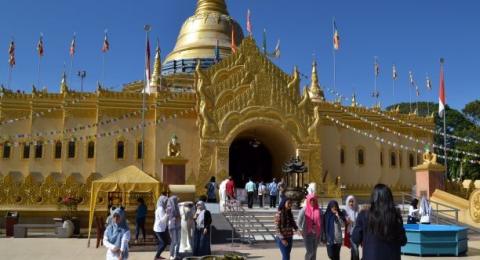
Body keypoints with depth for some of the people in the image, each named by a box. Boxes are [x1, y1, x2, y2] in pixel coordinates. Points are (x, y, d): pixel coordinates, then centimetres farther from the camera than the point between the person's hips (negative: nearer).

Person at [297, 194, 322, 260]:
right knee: (310, 252, -8)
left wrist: (322, 236, 6)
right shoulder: (304, 210, -5)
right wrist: (301, 230, -11)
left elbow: (322, 224, 7)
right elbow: (298, 222, -3)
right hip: (307, 234, -3)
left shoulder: (319, 211, 4)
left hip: (316, 234, 3)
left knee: (314, 253, 10)